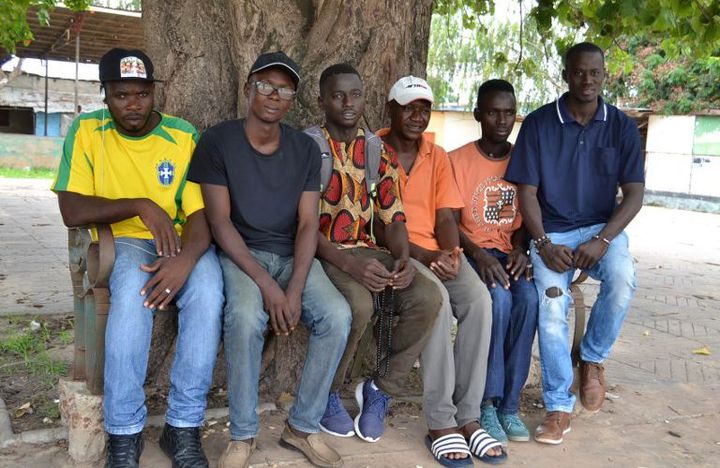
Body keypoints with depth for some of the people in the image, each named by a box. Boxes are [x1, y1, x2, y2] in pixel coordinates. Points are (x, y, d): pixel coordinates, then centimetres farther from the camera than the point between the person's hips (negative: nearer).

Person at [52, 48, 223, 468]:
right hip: (121, 242, 0)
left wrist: (186, 258, -32)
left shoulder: (184, 135, -4)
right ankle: (124, 432, -25)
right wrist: (140, 206, -20)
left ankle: (184, 426, -21)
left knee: (208, 287, -33)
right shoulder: (87, 131, -2)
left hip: (182, 243, 1)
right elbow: (72, 211, -9)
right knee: (133, 283, -36)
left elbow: (200, 213, -11)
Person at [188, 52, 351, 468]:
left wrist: (295, 288, -18)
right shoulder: (218, 142, -5)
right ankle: (243, 434, -14)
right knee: (246, 315, -34)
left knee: (337, 316, -24)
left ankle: (304, 426, -5)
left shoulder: (305, 149, 4)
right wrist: (266, 285, -22)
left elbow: (308, 223, -2)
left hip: (292, 254, 3)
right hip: (240, 253, -3)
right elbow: (220, 221, -11)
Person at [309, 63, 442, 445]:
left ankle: (381, 391, -1)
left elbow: (393, 218, 8)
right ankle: (328, 393, -4)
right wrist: (348, 262, -26)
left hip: (369, 250, 5)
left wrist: (403, 259, -13)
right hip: (323, 252, -4)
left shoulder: (378, 151, 10)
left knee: (427, 298, -21)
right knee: (359, 304, -34)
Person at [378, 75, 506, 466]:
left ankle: (467, 418, -19)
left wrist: (449, 254, -13)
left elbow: (446, 217, 9)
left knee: (478, 298, -25)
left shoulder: (437, 156, 15)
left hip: (437, 252, 5)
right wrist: (424, 256, -17)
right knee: (437, 299, -33)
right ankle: (440, 424, -25)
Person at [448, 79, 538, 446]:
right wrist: (479, 254, -21)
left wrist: (521, 249, -9)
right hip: (470, 252, -3)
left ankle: (509, 404, -19)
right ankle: (486, 402, -21)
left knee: (529, 298, -29)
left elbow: (526, 218, 12)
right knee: (499, 297, -33)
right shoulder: (458, 160, -2)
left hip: (510, 254, 3)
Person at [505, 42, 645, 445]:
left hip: (603, 228, 1)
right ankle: (559, 407, -6)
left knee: (623, 281, -30)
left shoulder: (622, 127, 0)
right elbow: (527, 192, -4)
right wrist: (544, 244, -18)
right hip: (552, 232, -1)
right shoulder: (538, 124, -4)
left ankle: (593, 359, -1)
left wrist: (603, 239, -20)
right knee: (551, 310, -22)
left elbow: (634, 194, -4)